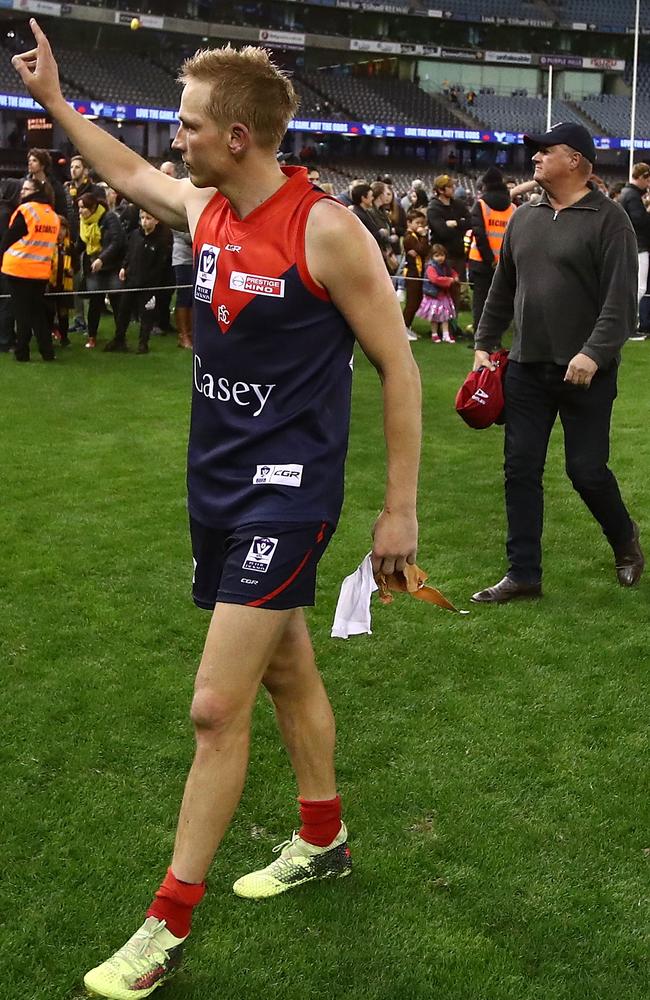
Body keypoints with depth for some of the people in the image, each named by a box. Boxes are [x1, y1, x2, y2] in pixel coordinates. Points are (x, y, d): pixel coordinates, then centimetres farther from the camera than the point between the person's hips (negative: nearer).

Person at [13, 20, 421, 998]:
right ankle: (323, 839, 39)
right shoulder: (205, 210, 4)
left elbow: (398, 366, -11)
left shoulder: (326, 228, -17)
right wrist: (54, 99, 30)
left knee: (216, 708, -7)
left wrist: (400, 510, -10)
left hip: (287, 493, -7)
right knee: (288, 675, 20)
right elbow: (127, 172, 27)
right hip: (218, 485, 7)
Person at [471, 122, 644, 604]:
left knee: (587, 469, 1)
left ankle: (625, 540, 30)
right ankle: (523, 573, 13)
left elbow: (621, 300, -15)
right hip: (527, 368, 6)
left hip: (585, 372, -5)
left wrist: (594, 353, -25)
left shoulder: (608, 220, -8)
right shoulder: (524, 218, 11)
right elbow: (502, 289, 19)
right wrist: (485, 343, 15)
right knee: (521, 469, 4)